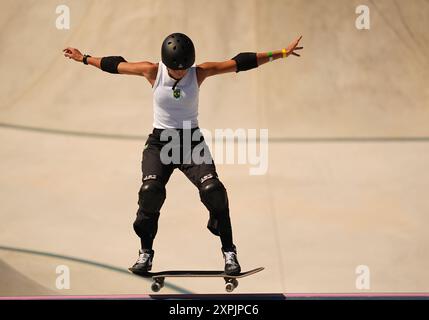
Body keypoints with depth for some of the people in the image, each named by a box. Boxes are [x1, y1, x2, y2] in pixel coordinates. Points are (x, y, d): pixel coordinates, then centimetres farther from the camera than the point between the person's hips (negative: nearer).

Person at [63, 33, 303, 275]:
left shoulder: (199, 72, -6)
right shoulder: (153, 72, -6)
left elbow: (240, 63, -5)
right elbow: (115, 65, 7)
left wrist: (281, 54, -3)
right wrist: (84, 58, 16)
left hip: (192, 140, 0)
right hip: (160, 142, 0)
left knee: (212, 189, -21)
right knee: (150, 190, -24)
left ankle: (229, 251, -6)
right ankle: (146, 252, -6)